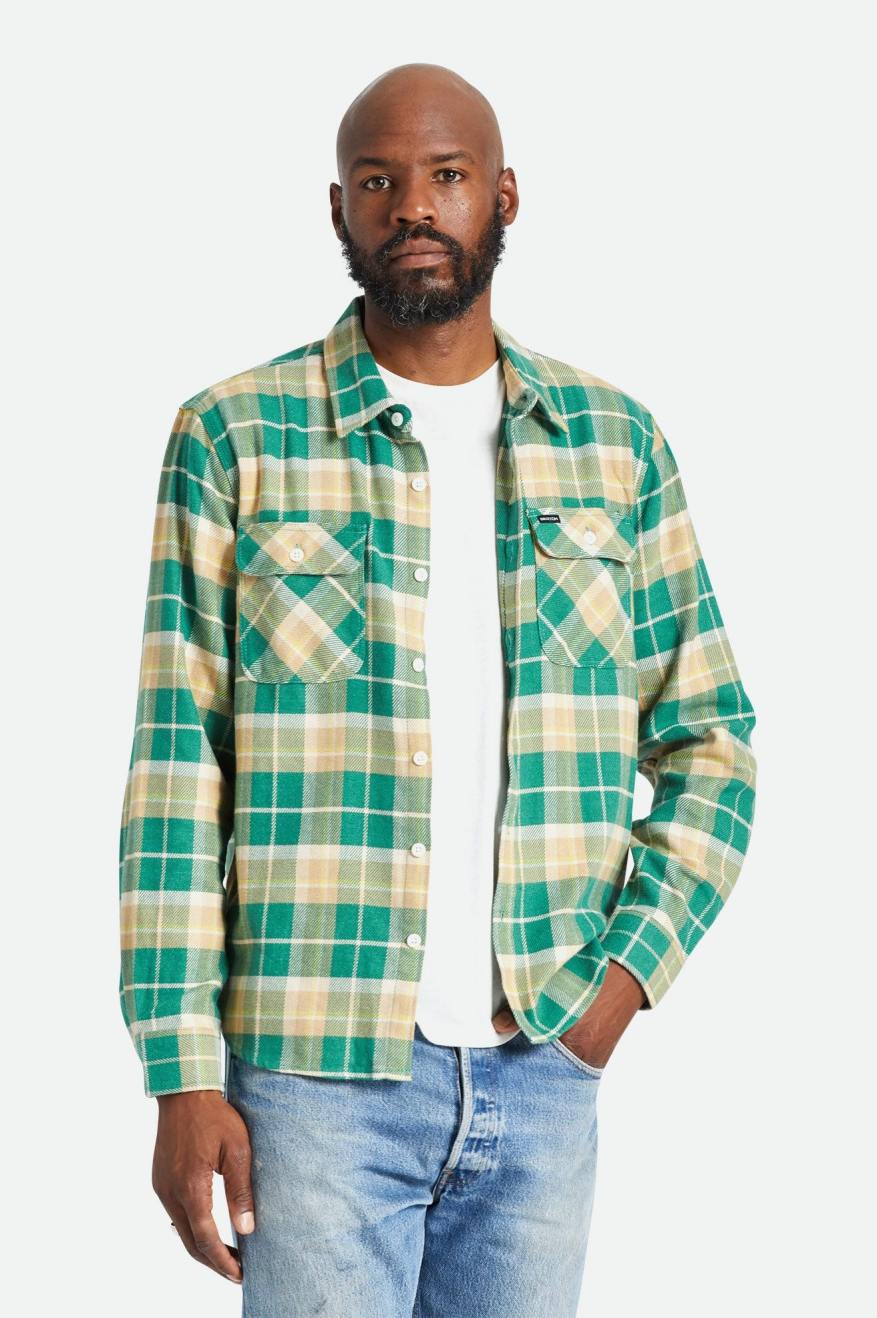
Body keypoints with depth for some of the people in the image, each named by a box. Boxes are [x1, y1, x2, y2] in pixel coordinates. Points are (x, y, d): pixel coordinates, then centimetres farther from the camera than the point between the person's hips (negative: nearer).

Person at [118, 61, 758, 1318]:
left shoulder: (616, 442, 7)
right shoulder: (234, 439, -1)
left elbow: (710, 741, 11)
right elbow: (176, 769, -3)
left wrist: (630, 968, -2)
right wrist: (183, 1073, -8)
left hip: (542, 1068, 3)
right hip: (318, 1070, -3)